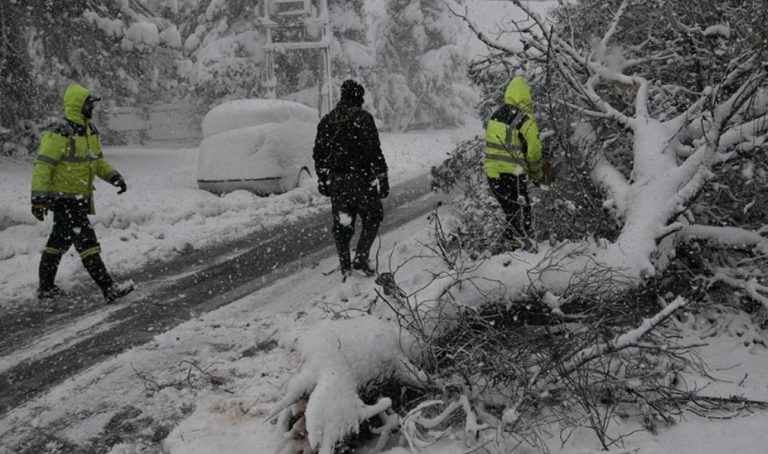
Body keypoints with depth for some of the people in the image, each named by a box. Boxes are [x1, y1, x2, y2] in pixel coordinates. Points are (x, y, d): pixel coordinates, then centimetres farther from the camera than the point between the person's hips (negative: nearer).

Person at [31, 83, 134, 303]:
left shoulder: (90, 130, 10)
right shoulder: (59, 133, -18)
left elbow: (98, 160, 18)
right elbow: (42, 166, -19)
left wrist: (113, 176, 1)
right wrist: (38, 198, -21)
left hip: (81, 198, 9)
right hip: (63, 198, -9)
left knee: (59, 242, 18)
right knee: (87, 242, -11)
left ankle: (46, 287, 30)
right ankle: (109, 289, -11)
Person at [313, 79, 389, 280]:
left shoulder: (326, 120, 10)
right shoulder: (361, 117, -9)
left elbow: (318, 154, 13)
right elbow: (374, 151, -15)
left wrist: (322, 179, 21)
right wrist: (382, 178, -11)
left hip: (335, 180, 6)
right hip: (360, 178, -5)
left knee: (341, 223, 12)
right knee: (373, 217, 11)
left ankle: (345, 267, 14)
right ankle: (361, 258, 2)